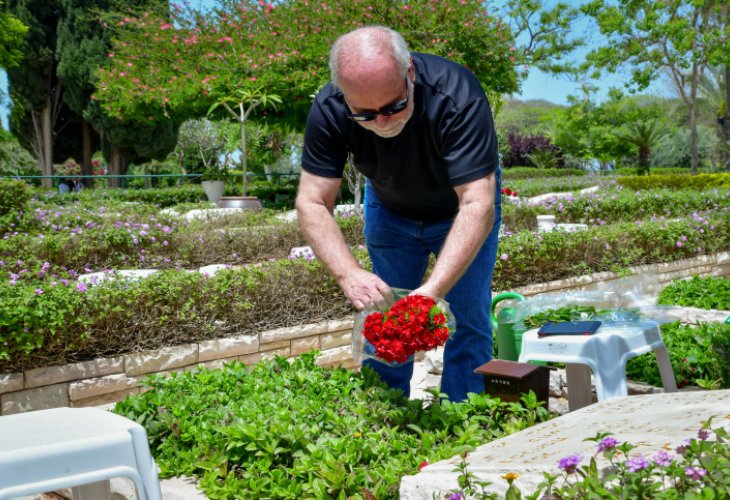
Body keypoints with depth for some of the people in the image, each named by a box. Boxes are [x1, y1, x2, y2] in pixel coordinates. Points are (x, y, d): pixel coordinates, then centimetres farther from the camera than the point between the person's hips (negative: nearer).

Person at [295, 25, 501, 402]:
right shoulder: (328, 110, -29)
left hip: (458, 211, -2)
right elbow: (312, 202, -27)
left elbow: (478, 205, -43)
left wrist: (432, 291, -53)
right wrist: (348, 274, -44)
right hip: (389, 209, 3)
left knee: (467, 324, -6)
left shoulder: (457, 98, -39)